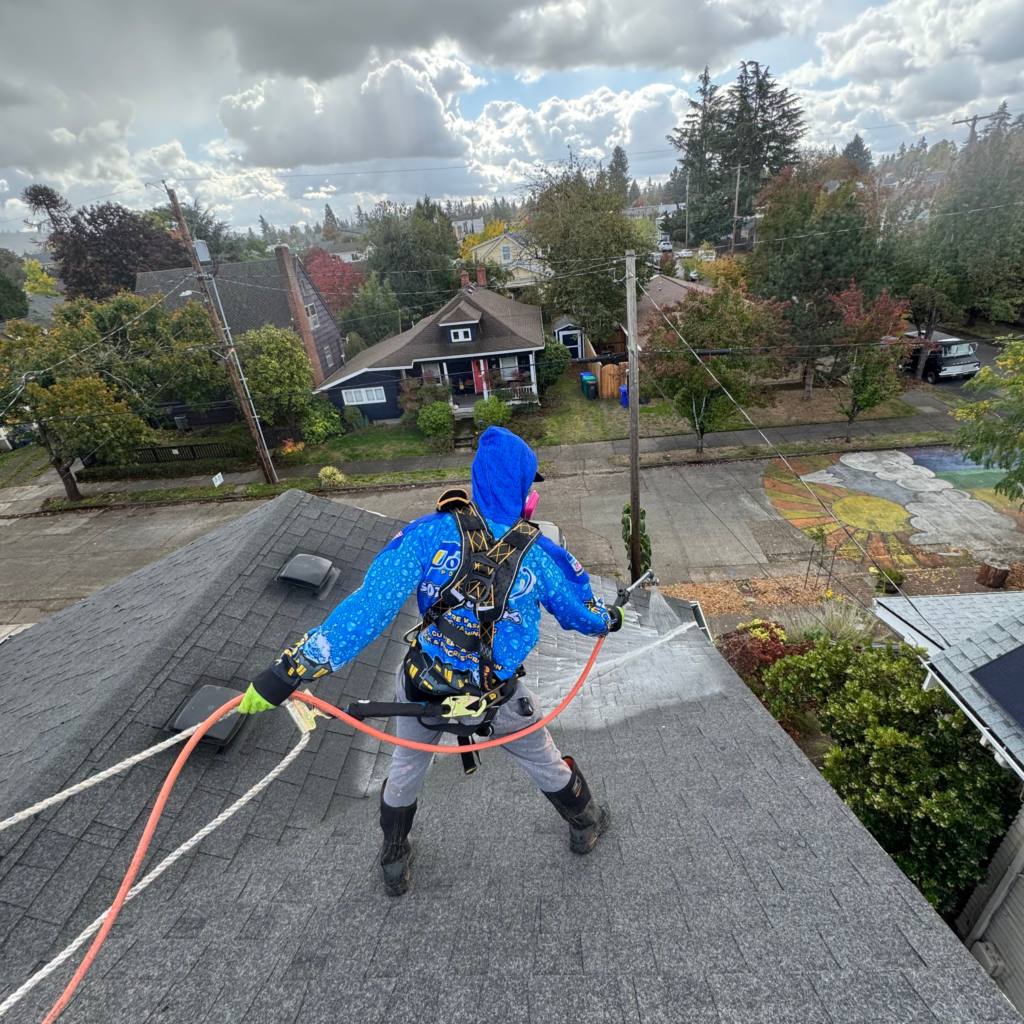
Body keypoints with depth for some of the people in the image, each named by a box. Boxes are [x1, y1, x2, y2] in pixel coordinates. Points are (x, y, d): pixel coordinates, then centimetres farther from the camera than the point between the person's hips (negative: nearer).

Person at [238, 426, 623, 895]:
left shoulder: (431, 532, -20)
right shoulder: (539, 554, -17)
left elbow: (370, 606, -27)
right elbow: (579, 612, 0)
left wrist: (292, 668, -24)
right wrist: (608, 619, 24)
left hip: (422, 690, 1)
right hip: (500, 701, 0)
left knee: (406, 768, 31)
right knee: (544, 760, 29)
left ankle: (394, 861, 55)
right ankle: (585, 824, 57)